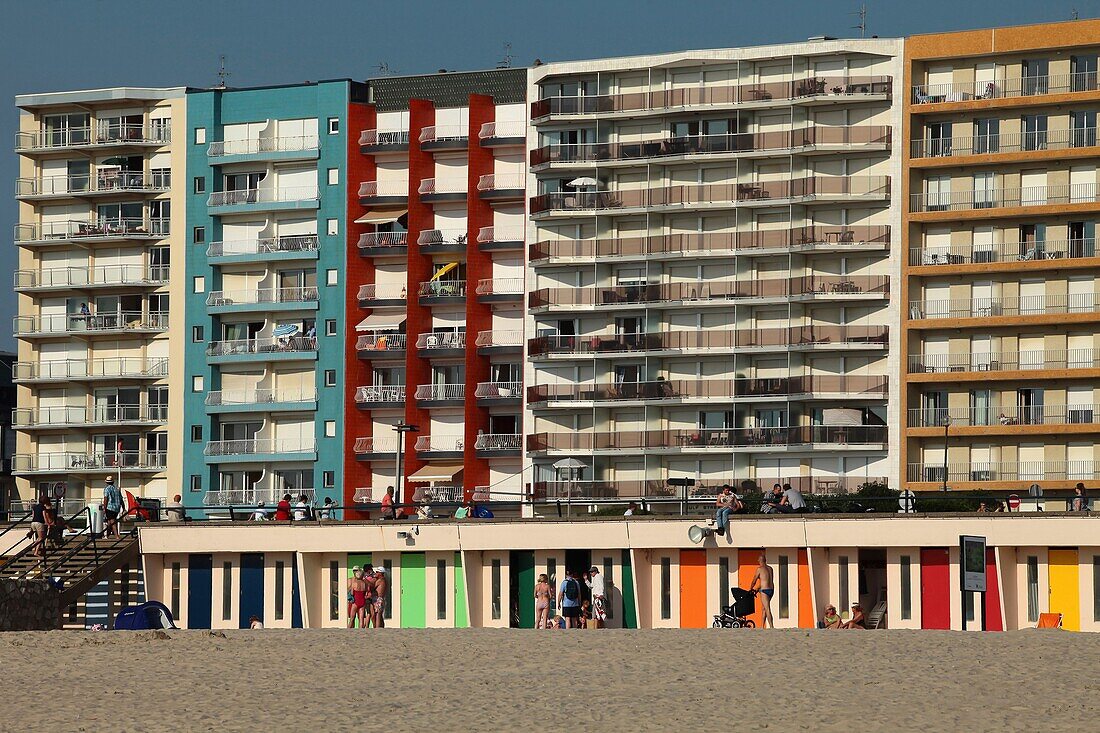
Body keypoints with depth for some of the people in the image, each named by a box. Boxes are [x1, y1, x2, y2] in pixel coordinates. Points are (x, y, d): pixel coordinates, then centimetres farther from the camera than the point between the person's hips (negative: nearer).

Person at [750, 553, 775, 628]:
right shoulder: (770, 568, 12)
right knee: (763, 608, 20)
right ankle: (762, 626, 25)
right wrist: (757, 588, 32)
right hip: (771, 589, 8)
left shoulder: (760, 568, -8)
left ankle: (772, 627, -16)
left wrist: (750, 588, 20)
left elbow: (754, 580, 2)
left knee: (767, 610, -9)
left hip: (764, 590, -8)